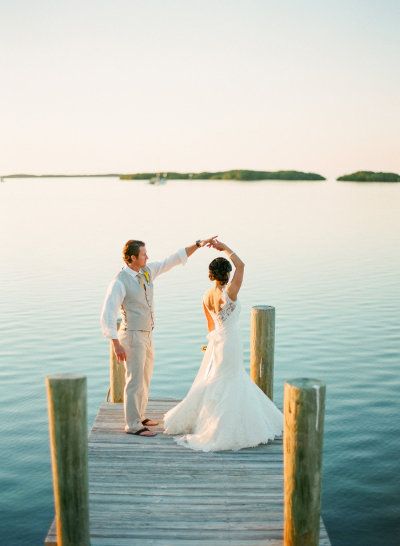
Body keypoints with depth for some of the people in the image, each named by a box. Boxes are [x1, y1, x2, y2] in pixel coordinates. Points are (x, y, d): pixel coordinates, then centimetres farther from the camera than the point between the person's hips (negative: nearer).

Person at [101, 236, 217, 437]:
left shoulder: (148, 270, 1)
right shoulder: (120, 283, -21)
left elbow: (174, 259, 7)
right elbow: (107, 316, -24)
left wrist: (198, 244, 1)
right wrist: (116, 345, -27)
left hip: (147, 334, 9)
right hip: (133, 337, -9)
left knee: (145, 378, 18)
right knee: (135, 381, -3)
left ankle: (139, 417, 33)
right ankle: (133, 425, 7)